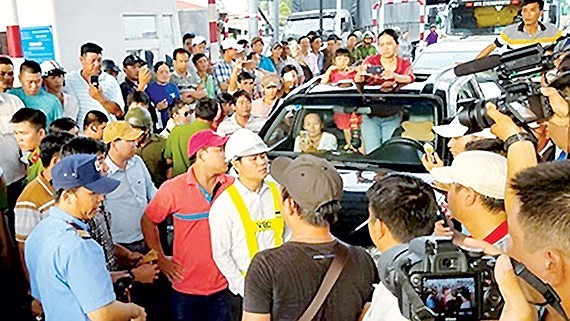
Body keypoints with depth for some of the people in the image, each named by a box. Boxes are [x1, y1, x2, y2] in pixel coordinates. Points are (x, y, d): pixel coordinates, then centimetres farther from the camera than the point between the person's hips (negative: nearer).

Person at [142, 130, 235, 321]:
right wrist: (160, 259, 1)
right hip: (185, 287, -2)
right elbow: (148, 221, 3)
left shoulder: (231, 186, -3)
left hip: (221, 286, 2)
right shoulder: (173, 188, -9)